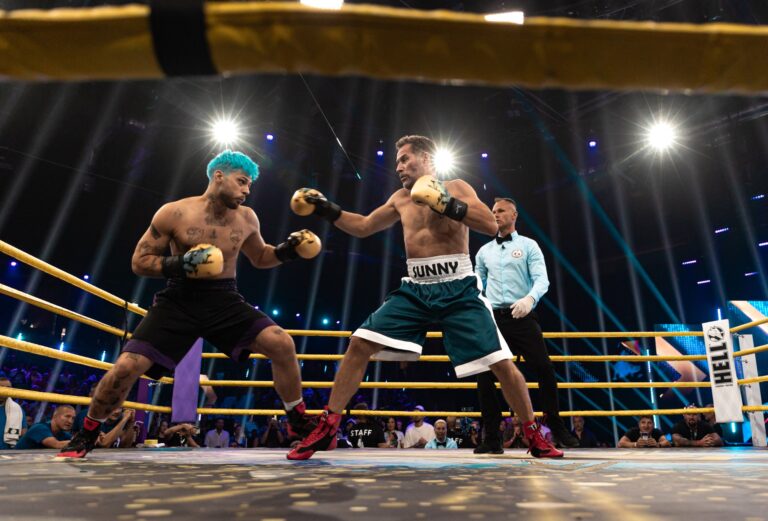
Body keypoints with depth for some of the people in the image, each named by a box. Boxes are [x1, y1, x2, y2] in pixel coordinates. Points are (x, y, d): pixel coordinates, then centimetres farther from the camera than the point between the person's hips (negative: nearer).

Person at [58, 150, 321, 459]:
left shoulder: (247, 219, 1)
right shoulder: (174, 213, -8)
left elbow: (259, 258, 18)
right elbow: (139, 261, -3)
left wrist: (287, 251, -2)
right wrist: (175, 265, -22)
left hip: (225, 301, 2)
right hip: (179, 301, -1)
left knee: (282, 344, -17)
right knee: (126, 367, -10)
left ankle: (301, 424, 2)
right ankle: (85, 435, 22)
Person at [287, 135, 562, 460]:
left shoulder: (456, 188, 4)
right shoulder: (401, 199, 16)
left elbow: (491, 226, -8)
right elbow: (363, 227, 23)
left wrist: (450, 206, -18)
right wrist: (328, 211, 13)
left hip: (458, 290, -3)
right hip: (415, 290, 4)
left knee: (501, 363, -6)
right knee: (359, 345, -9)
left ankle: (534, 437, 16)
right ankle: (326, 429, 1)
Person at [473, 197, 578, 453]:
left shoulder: (528, 246, 6)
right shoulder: (484, 251, 16)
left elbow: (542, 279, -6)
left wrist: (530, 298, -27)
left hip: (522, 317, -3)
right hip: (492, 319, 3)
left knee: (544, 369, -5)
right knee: (485, 375, -3)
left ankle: (556, 427, 17)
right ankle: (492, 437, 8)